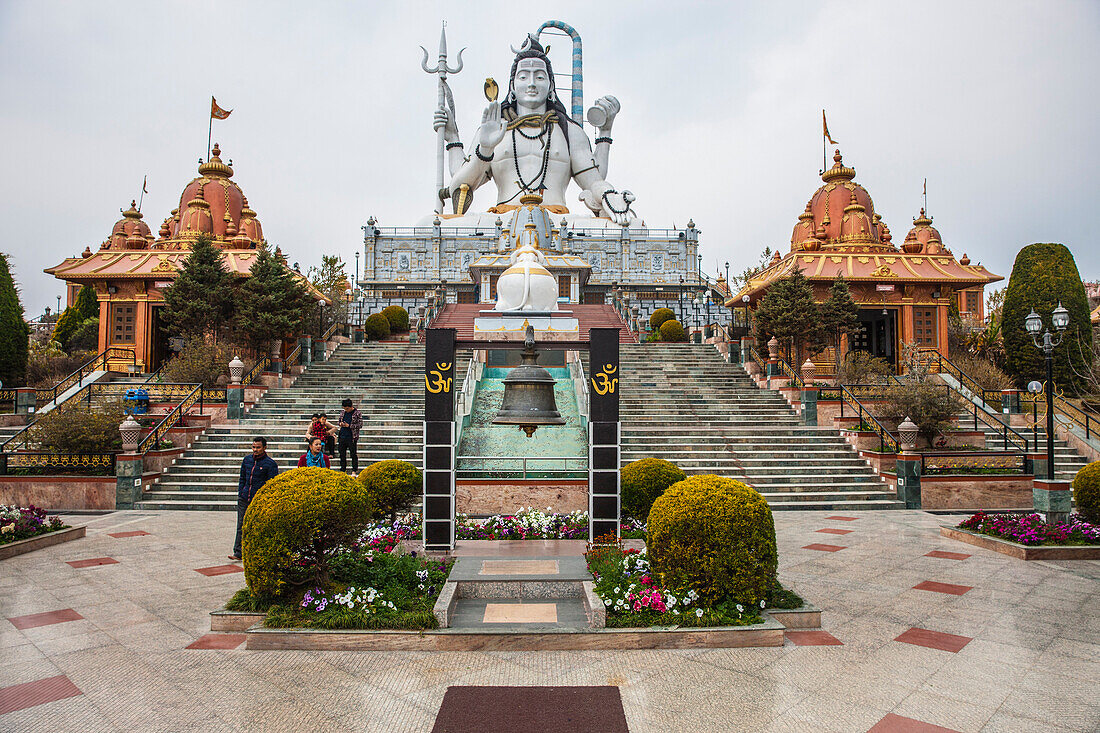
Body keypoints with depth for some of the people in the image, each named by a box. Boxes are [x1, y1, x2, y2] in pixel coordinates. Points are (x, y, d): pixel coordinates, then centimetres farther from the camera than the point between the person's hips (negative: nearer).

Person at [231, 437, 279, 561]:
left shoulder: (270, 463, -6)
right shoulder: (247, 459, 9)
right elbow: (242, 478, 18)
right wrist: (240, 494, 11)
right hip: (244, 499, 4)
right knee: (241, 526, 2)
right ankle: (238, 552, 5)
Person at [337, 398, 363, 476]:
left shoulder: (357, 413, -4)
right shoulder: (343, 413, 12)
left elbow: (360, 424, -7)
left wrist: (349, 425, -14)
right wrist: (340, 424, 0)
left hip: (351, 437, -6)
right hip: (342, 436, 6)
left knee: (353, 454, -1)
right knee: (342, 454, 10)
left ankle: (354, 471, 5)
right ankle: (343, 470, 18)